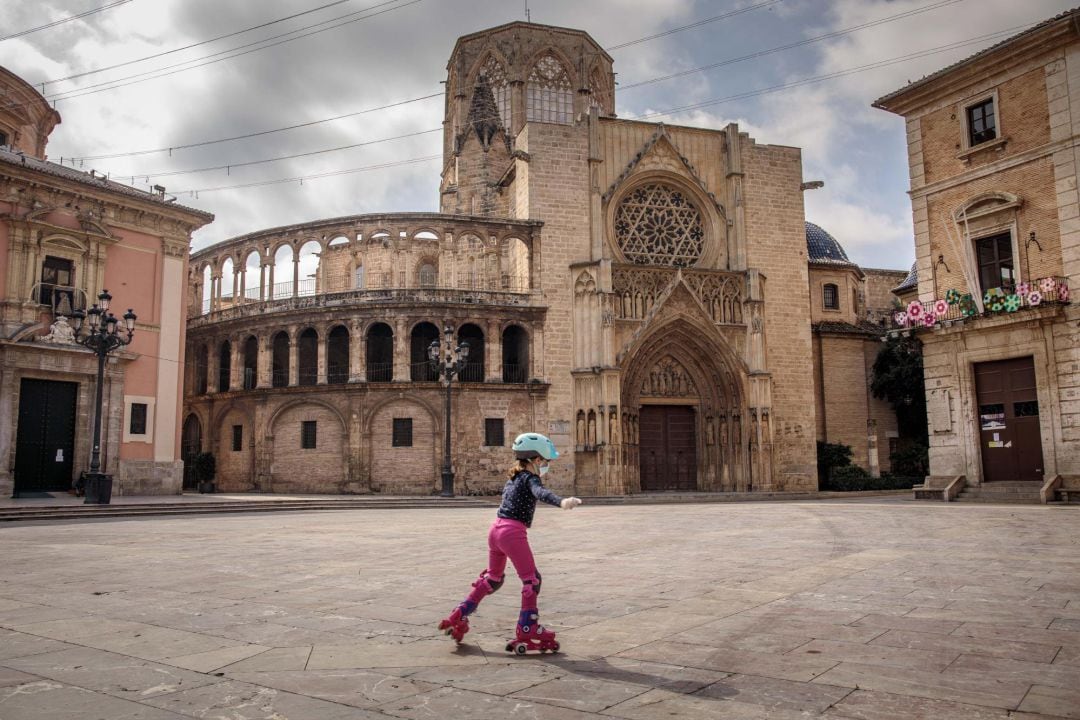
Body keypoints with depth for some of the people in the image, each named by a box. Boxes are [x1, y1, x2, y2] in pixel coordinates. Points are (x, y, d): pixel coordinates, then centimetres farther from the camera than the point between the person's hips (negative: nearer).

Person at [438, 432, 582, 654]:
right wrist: (561, 502, -50)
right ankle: (527, 630, 2)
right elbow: (541, 493, -31)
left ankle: (459, 616, 28)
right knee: (532, 580, 1)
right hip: (513, 532, -9)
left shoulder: (513, 478, 18)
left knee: (492, 578, 24)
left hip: (496, 528, 9)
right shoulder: (529, 478, -8)